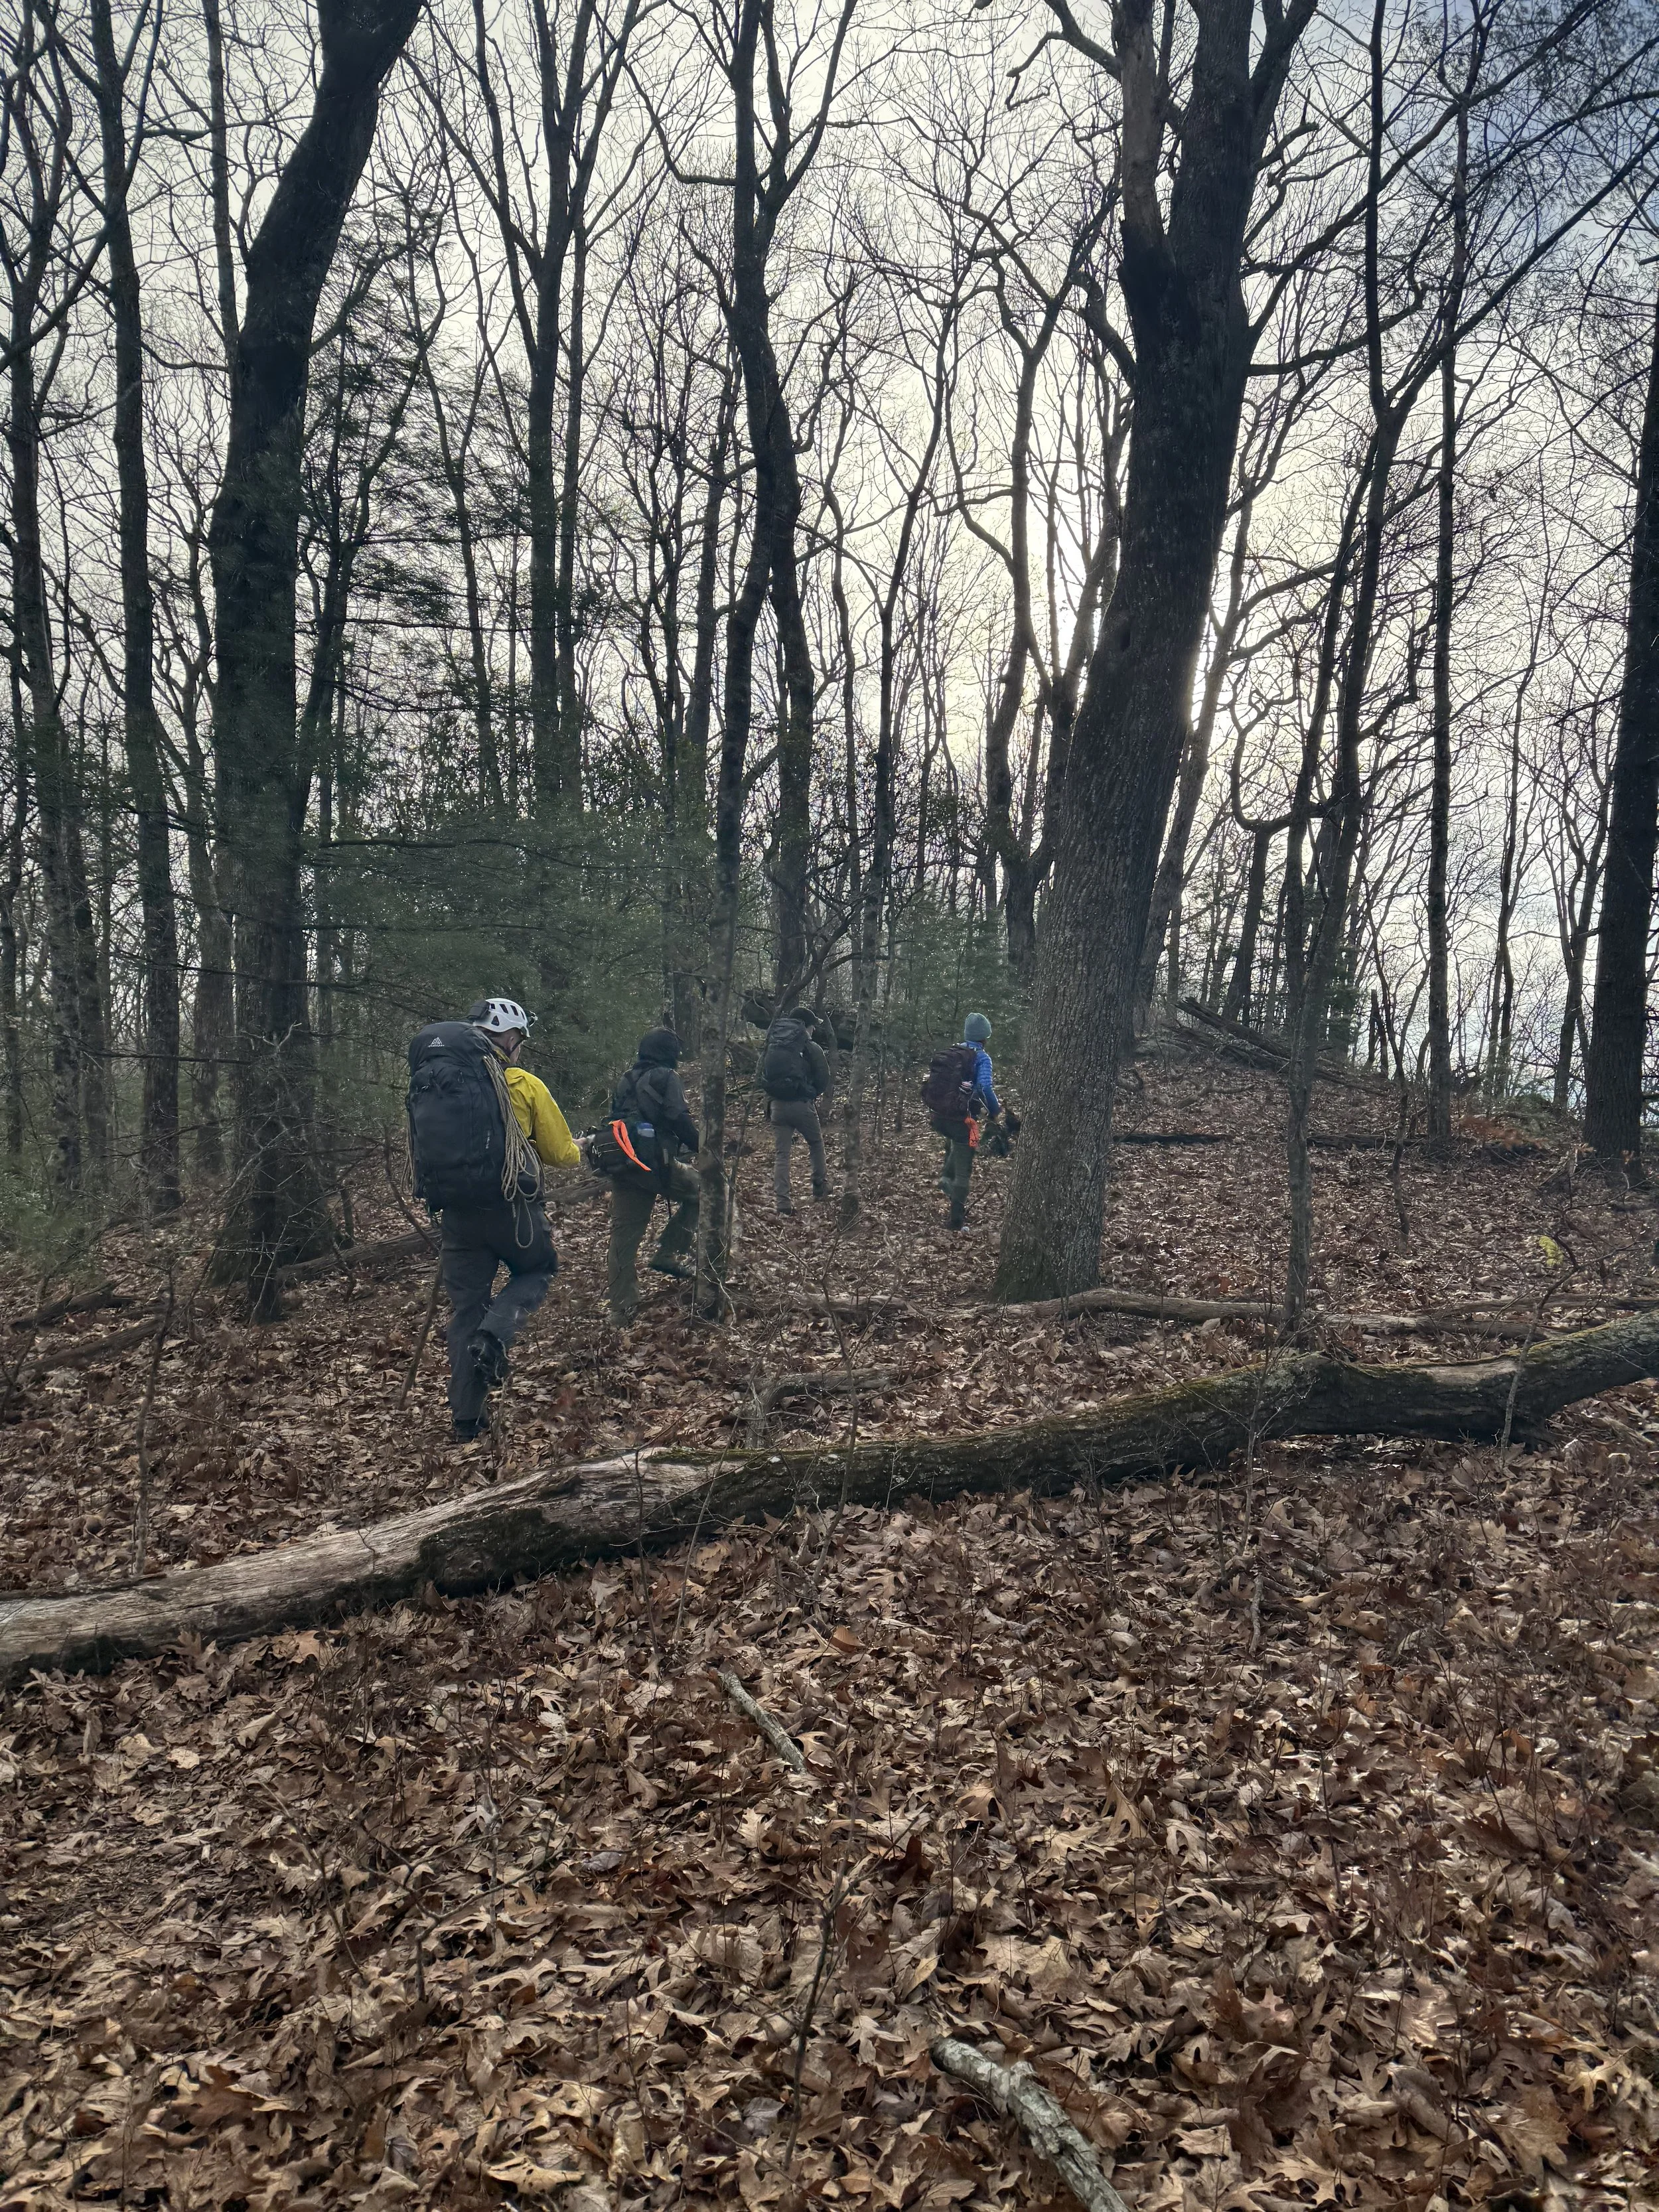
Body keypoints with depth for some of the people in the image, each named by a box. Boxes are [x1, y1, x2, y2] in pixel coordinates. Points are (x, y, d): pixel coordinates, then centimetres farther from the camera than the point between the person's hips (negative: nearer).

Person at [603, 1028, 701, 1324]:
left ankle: (622, 1307, 8)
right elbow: (678, 1119, -11)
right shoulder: (665, 1077, 0)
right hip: (651, 1160, -7)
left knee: (624, 1233, 7)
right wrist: (702, 1147, -3)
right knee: (698, 1191, 13)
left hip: (618, 1162, 7)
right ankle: (668, 1253, 4)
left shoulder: (626, 1082, 23)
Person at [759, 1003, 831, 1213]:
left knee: (782, 1153, 6)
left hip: (777, 1104, 4)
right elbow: (823, 1079, -3)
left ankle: (782, 1202, 1)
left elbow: (763, 1076, 10)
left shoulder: (771, 1045, 7)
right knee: (816, 1144, 21)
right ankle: (820, 1187, 28)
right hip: (802, 1104, -4)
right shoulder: (810, 1048, -7)